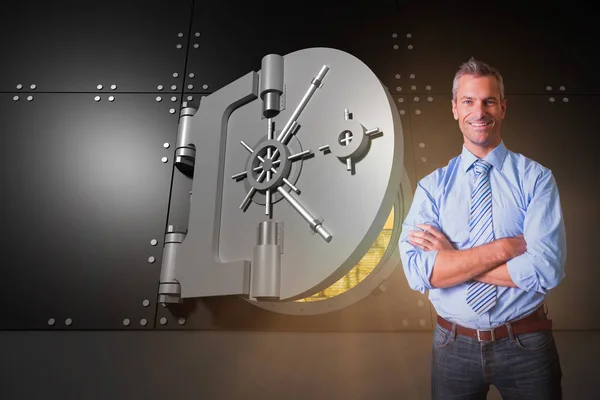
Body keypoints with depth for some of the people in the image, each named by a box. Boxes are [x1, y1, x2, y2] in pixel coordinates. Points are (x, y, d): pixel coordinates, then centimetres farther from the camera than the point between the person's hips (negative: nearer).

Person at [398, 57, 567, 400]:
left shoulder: (536, 178, -7)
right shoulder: (432, 186, -6)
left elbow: (547, 270, -18)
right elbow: (417, 272, -18)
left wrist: (452, 257, -18)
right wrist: (506, 247, -22)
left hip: (525, 345, 0)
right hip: (454, 346, 1)